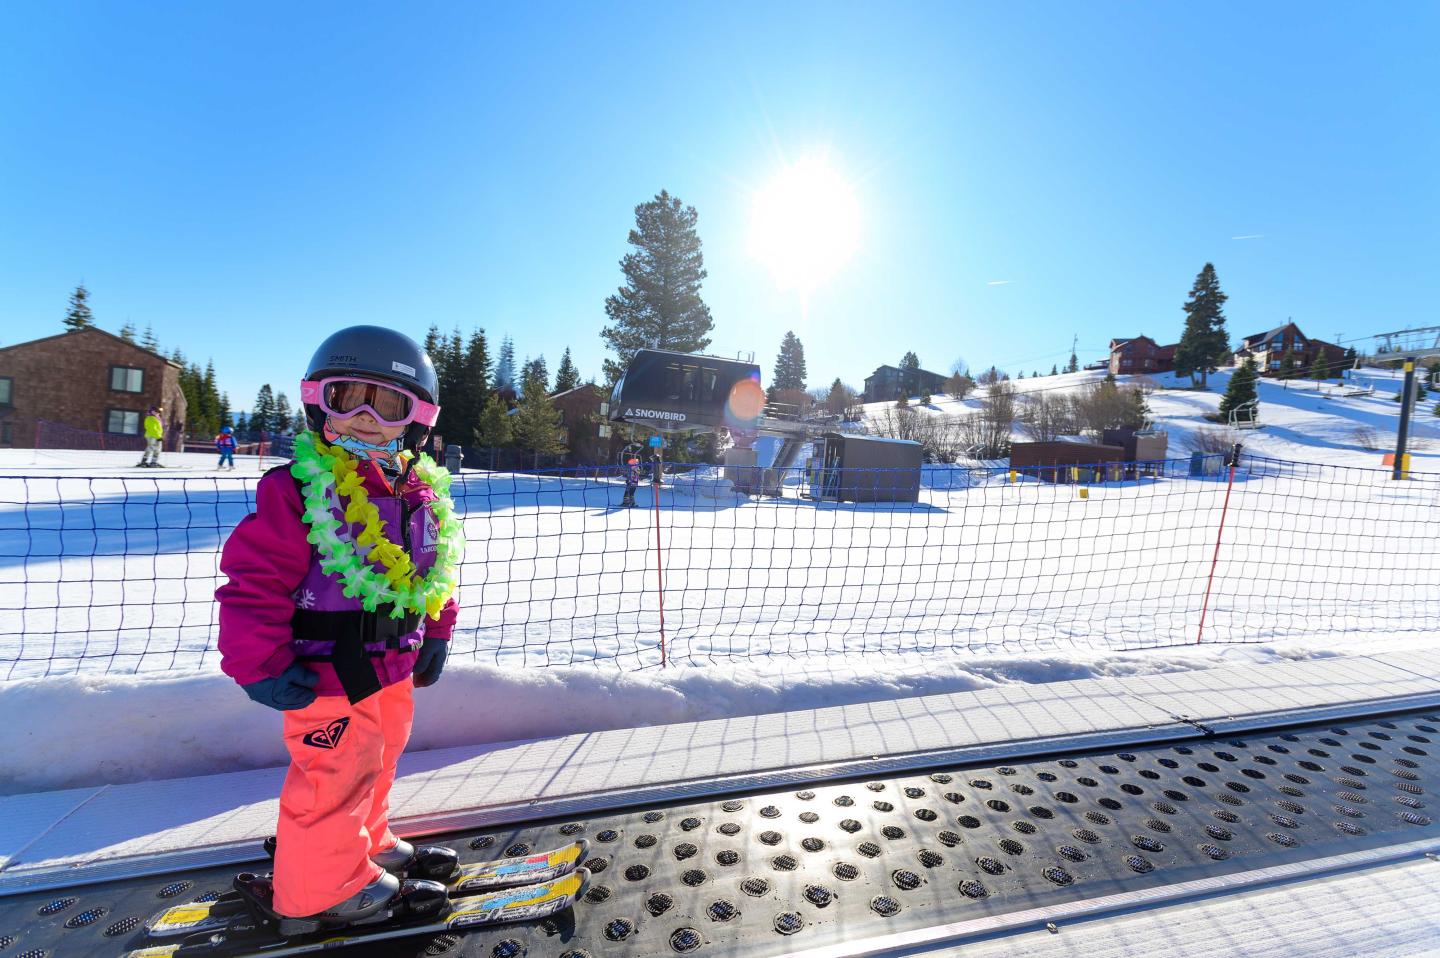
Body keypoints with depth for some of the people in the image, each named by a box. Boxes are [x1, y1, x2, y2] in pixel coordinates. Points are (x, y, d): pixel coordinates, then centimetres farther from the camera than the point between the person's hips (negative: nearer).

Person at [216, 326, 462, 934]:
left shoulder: (423, 495, 3)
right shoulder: (297, 489, -18)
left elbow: (434, 570, 14)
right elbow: (254, 580, -17)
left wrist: (435, 636, 14)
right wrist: (259, 666, -18)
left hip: (393, 668, 7)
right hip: (326, 677, -7)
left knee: (374, 766, 24)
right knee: (336, 781, 6)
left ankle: (365, 846, 48)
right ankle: (322, 890, 30)